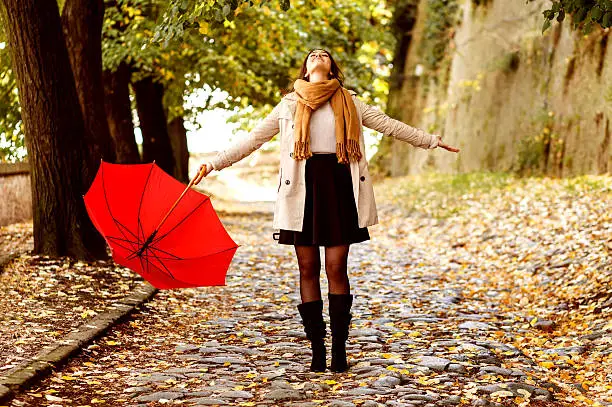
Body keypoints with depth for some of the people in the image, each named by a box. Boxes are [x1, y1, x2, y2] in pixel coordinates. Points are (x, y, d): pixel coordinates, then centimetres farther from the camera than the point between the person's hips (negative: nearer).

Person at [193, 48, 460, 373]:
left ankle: (339, 348, 2)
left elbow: (389, 125, 16)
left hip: (338, 186, 0)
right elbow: (253, 139, 12)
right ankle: (317, 349, 6)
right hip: (304, 188, 0)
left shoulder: (349, 103, 13)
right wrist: (214, 164, 7)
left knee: (336, 267, -4)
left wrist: (432, 140, 14)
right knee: (308, 269, 0)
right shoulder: (289, 105, 11)